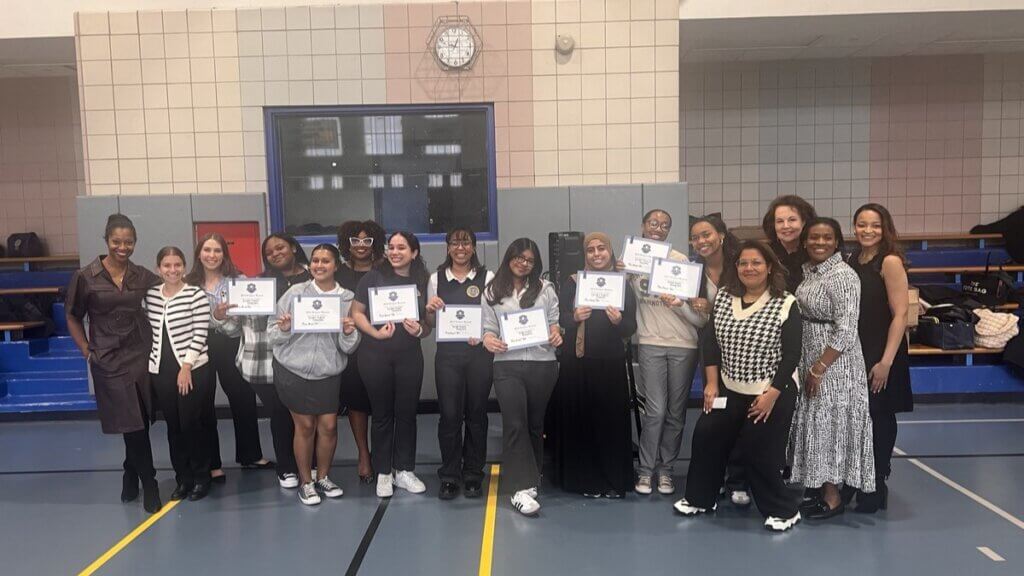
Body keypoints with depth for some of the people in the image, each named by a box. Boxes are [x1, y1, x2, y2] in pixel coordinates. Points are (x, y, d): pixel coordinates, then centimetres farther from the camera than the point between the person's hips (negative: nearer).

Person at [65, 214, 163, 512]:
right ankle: (149, 483, 12)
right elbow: (73, 318, 5)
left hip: (141, 357, 3)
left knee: (138, 424, 10)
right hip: (109, 361, -2)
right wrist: (88, 352, 0)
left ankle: (131, 478, 31)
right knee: (133, 426, -4)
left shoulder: (143, 277, 2)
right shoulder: (86, 277, -4)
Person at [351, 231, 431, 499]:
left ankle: (405, 471, 22)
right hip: (375, 355, -2)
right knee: (382, 414, 7)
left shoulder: (423, 282, 5)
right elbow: (357, 312, -2)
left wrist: (419, 330, -11)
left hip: (410, 356, 2)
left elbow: (429, 324, 11)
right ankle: (383, 473, 19)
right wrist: (375, 333, -17)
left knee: (407, 413, 9)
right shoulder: (374, 277, -2)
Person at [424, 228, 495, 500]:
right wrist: (430, 309, -8)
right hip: (447, 353, 1)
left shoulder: (487, 277, 1)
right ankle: (449, 476, 15)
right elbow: (430, 324, 13)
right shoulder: (437, 278, 7)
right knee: (449, 414, 1)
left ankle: (473, 474, 22)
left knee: (476, 414, 8)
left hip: (479, 352, -1)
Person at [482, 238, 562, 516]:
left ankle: (532, 476, 30)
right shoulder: (492, 292, 8)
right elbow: (488, 327, 7)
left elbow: (555, 321, 12)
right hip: (507, 364, -1)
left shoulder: (545, 289, 10)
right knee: (515, 424, -11)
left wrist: (556, 333, -10)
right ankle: (521, 488, -9)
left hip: (542, 364, 2)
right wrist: (488, 339, -15)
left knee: (535, 422, 12)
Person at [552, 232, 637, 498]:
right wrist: (575, 317, -18)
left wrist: (619, 320, -17)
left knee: (611, 419, 2)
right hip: (577, 362, 0)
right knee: (579, 417, 3)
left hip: (611, 363, 0)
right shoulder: (572, 283, 4)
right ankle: (584, 478, 15)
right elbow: (558, 319, 1)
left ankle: (613, 480, 15)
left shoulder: (623, 285, 6)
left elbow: (631, 328, 3)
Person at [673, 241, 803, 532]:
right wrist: (712, 383, -2)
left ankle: (785, 509, 18)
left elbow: (792, 355, -13)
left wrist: (772, 394, -17)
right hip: (729, 389, 5)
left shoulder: (786, 304, -12)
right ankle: (700, 498, 26)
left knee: (756, 451, -3)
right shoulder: (723, 296, 0)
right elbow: (710, 341, 2)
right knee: (706, 437, 6)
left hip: (772, 392, -5)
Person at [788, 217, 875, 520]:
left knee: (830, 423, 1)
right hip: (809, 358, 8)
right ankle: (820, 489, 26)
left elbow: (845, 331, -21)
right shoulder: (807, 270, 8)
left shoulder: (842, 276, -17)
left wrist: (819, 369, -19)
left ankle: (833, 497, 14)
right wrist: (808, 367, 11)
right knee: (815, 423, 14)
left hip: (834, 363, -8)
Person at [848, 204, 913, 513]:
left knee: (878, 419, 4)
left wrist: (886, 361, -19)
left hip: (880, 355, -6)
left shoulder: (890, 262, -11)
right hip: (853, 353, 6)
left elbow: (900, 314, -15)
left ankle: (876, 491, 17)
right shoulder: (852, 261, 8)